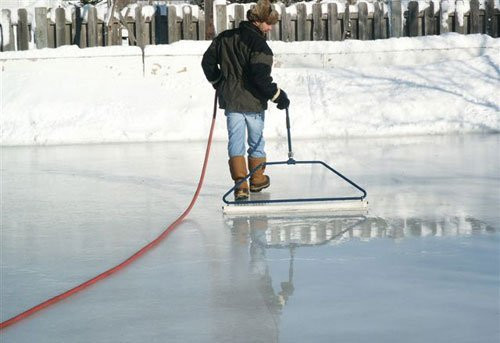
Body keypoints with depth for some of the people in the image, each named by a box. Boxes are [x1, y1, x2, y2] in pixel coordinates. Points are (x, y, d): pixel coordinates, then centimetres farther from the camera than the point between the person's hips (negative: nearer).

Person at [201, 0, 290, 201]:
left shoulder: (224, 38, 6)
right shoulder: (258, 44, -15)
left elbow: (207, 62, 14)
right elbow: (261, 76, -22)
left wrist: (219, 83, 27)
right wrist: (278, 95, -11)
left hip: (230, 99, 5)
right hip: (252, 101, -4)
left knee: (235, 140, 4)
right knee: (256, 140, 14)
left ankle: (240, 183, -8)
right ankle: (257, 180, 27)